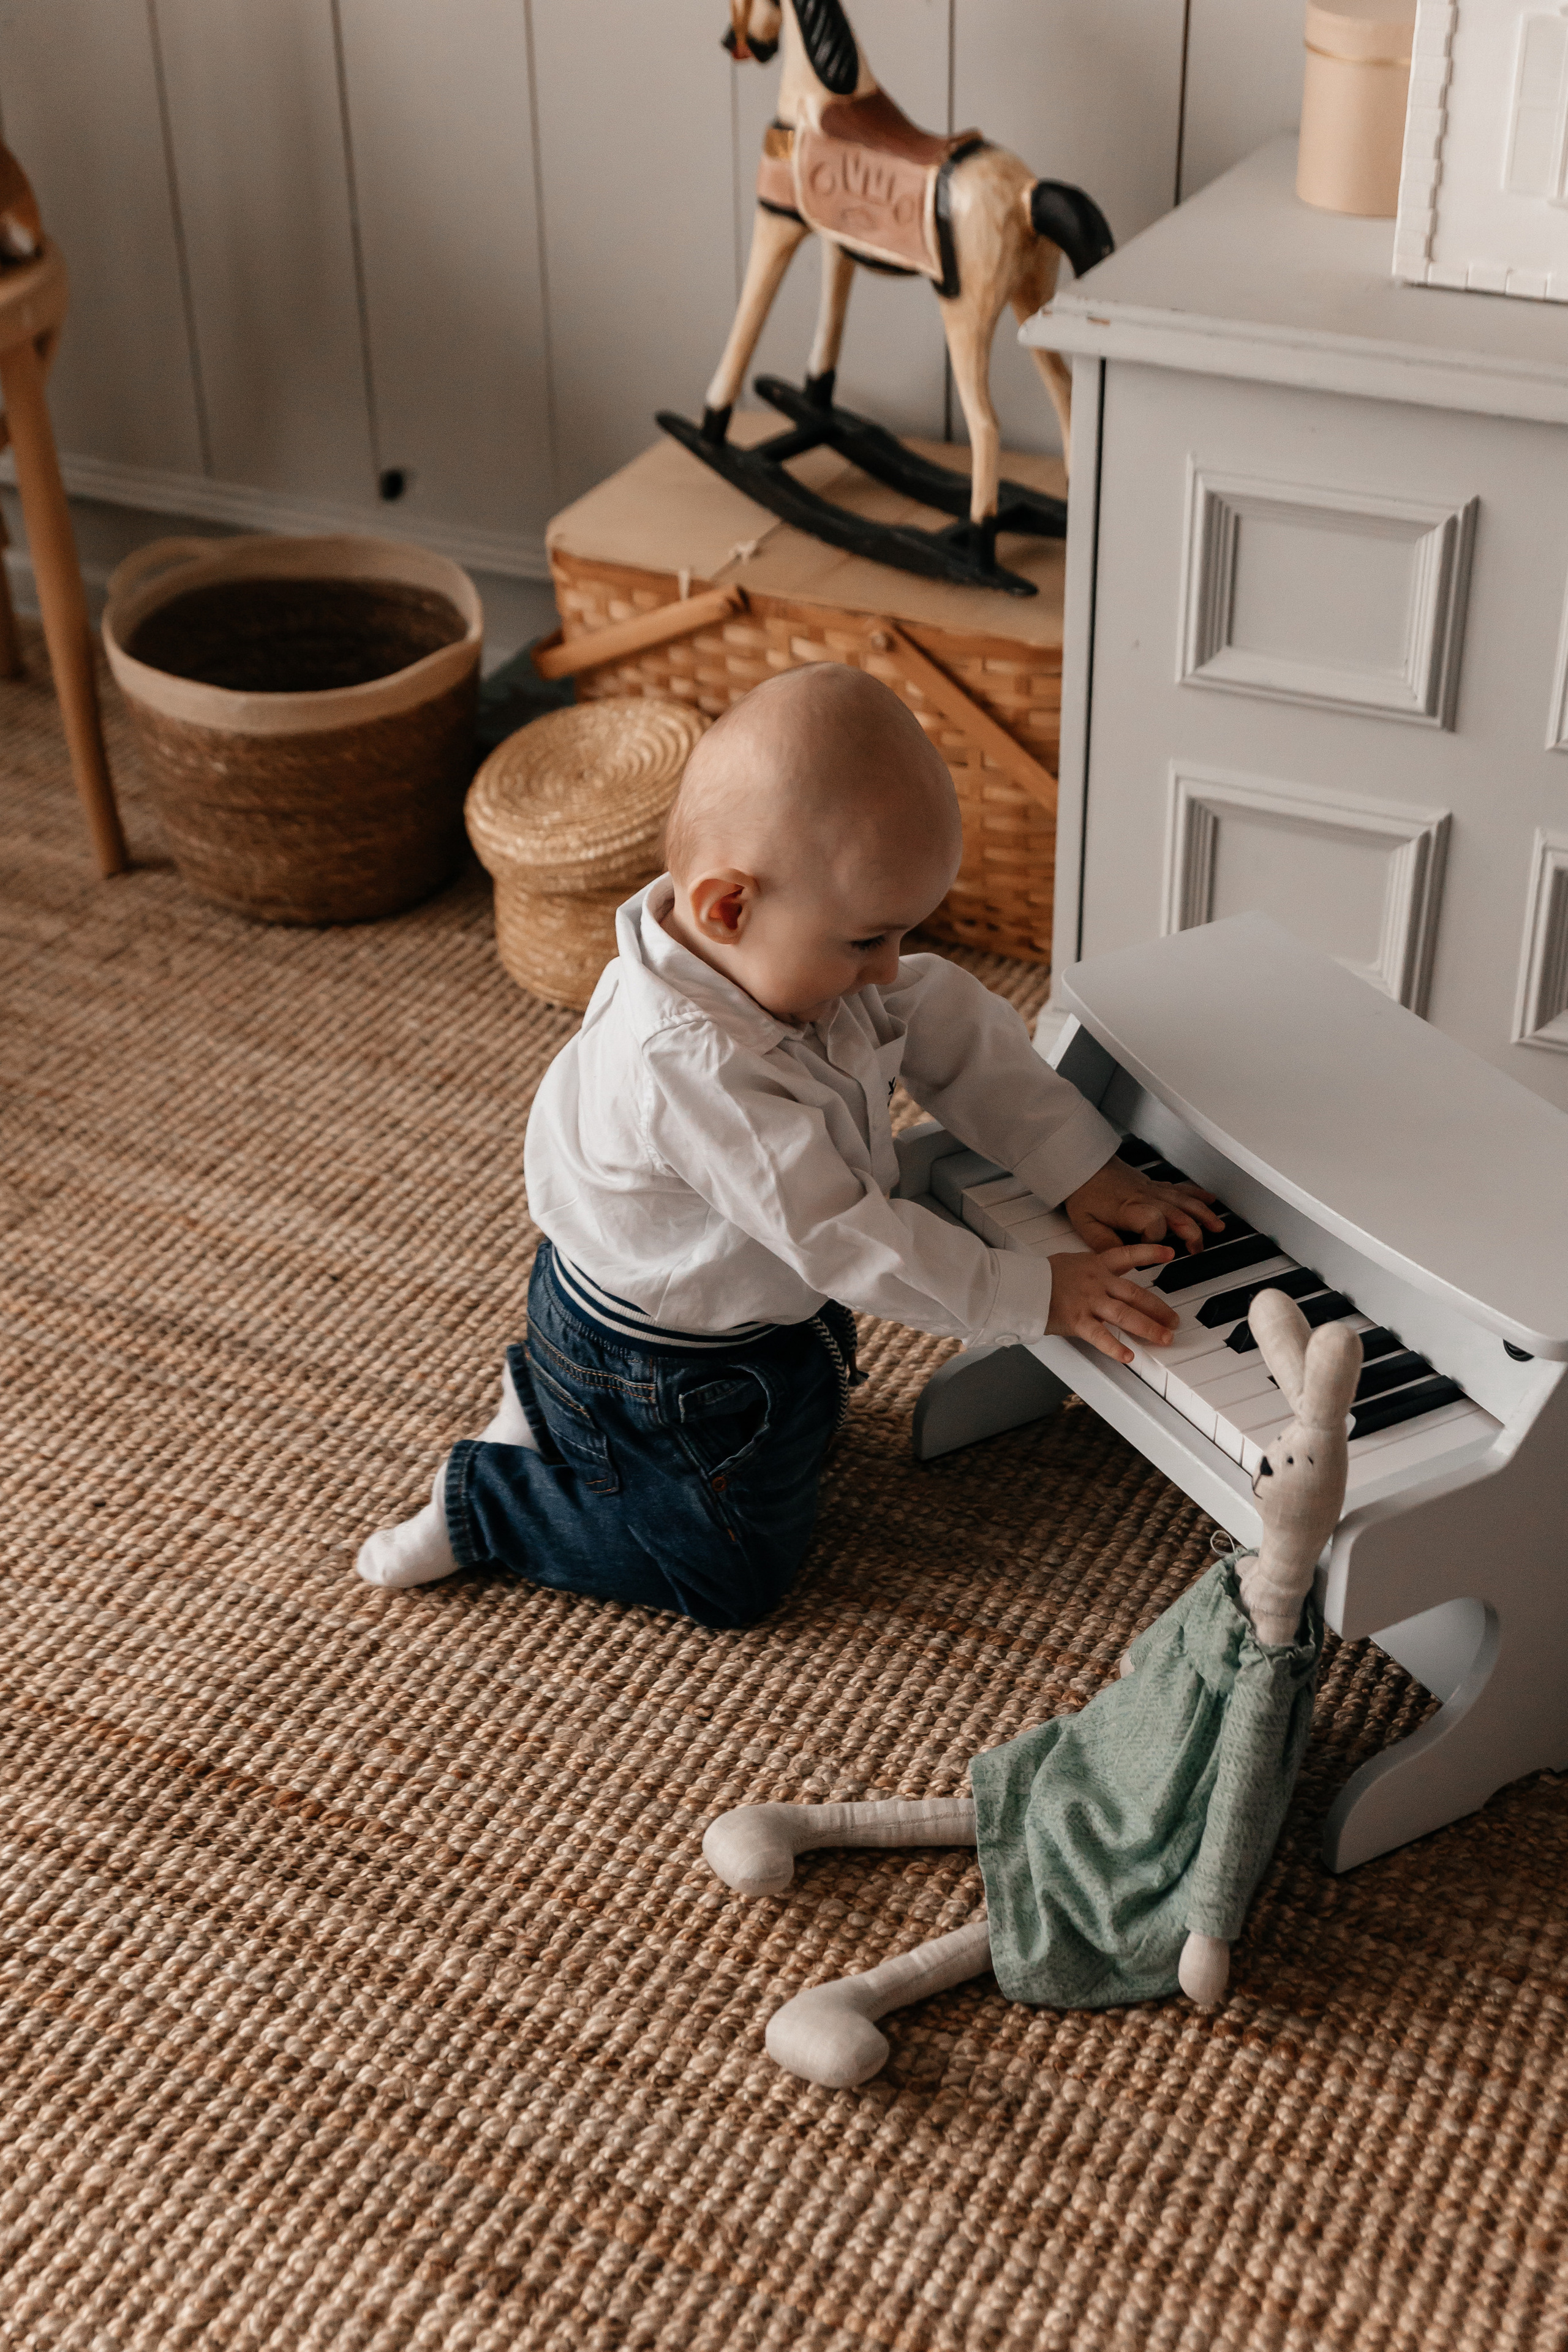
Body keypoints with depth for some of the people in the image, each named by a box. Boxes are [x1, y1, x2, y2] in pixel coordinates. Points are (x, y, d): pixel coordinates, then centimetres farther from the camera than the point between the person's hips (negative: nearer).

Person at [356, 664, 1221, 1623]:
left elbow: (951, 1025, -4)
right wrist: (1035, 1297, -31)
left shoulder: (795, 948, -16)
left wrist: (1085, 1169, -8)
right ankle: (475, 1503, 15)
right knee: (736, 1575, 7)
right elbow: (843, 1239, -38)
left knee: (800, 1436, 31)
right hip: (662, 1366, -9)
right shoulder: (695, 1071, -43)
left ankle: (553, 1407, 31)